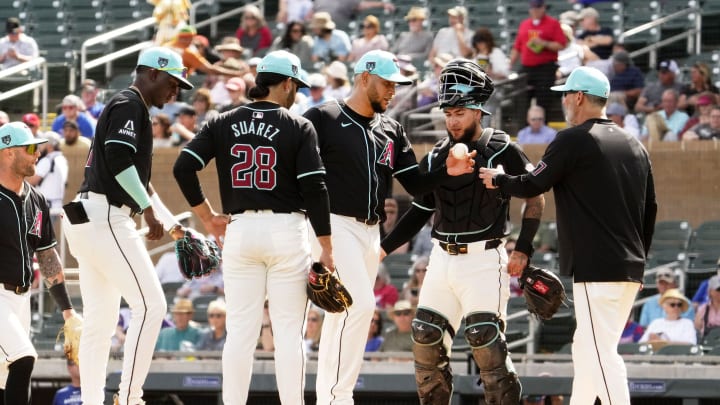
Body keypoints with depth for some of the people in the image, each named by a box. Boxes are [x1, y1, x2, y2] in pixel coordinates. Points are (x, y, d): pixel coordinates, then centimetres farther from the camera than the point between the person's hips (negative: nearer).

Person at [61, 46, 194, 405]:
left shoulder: (127, 107, 25)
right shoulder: (129, 104, -6)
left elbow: (137, 179, 30)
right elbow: (119, 159, -21)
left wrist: (172, 224, 30)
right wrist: (149, 210, -17)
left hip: (86, 221, 11)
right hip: (103, 217, -11)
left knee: (99, 320, 10)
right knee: (151, 305, -13)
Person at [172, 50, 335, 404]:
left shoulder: (225, 123, 5)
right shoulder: (298, 127, -3)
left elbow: (183, 167, -3)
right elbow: (314, 188, -8)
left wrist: (206, 216, 7)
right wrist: (326, 248, -5)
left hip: (240, 230, 3)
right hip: (286, 229, -3)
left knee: (240, 330, 5)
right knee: (288, 330, 1)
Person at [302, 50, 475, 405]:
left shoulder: (391, 130, 15)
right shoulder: (323, 119, -5)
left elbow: (414, 184, 14)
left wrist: (446, 171, -6)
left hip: (371, 232, 7)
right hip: (335, 225, -7)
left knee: (342, 315, 9)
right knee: (360, 303, -20)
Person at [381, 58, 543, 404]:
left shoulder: (502, 151, -7)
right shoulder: (436, 157, 10)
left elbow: (535, 197, -3)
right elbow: (420, 212, 16)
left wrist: (523, 249, -11)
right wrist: (383, 248, 8)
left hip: (483, 260, -6)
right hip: (442, 259, 6)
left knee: (486, 342, -13)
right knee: (426, 340, 5)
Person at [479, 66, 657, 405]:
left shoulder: (573, 140, -8)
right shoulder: (634, 146, 15)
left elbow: (532, 186, -4)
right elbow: (650, 209, 16)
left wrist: (497, 179, 15)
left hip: (598, 268, -8)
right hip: (630, 269, 8)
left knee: (601, 355, -11)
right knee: (586, 349, 18)